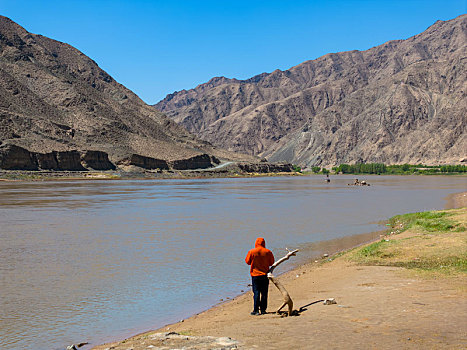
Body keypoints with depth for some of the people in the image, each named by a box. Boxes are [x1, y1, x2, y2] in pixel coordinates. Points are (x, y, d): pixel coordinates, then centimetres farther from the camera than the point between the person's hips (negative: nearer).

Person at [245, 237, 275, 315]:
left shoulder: (252, 252, -8)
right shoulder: (268, 252, -5)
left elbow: (247, 261, 3)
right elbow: (271, 262, 6)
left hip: (255, 274, -1)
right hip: (265, 275, 1)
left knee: (256, 292, 1)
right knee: (264, 293, 10)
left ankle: (256, 310, -3)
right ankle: (263, 309, 13)